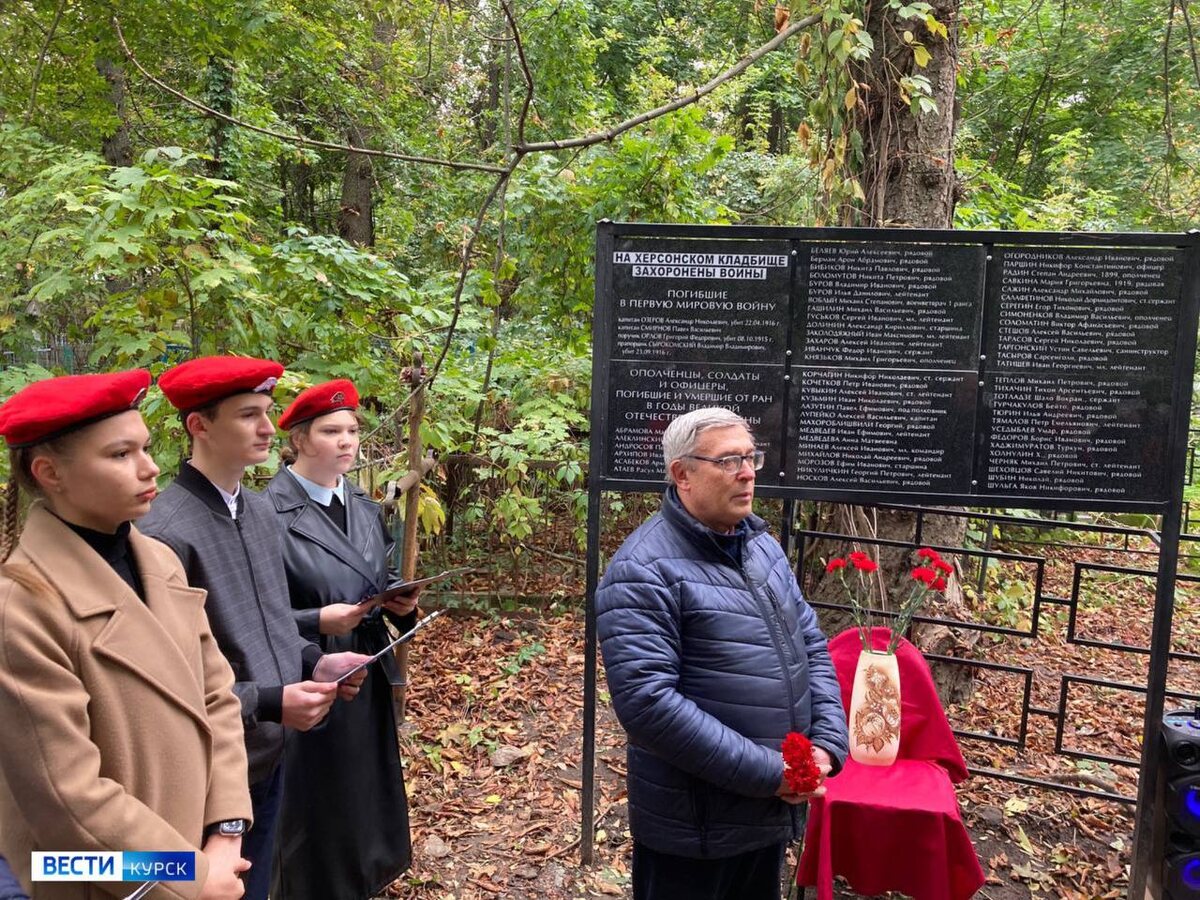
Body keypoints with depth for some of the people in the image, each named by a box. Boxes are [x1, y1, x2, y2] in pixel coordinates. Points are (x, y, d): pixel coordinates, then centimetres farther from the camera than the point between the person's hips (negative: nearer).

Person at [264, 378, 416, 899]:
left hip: (368, 680, 7)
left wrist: (401, 602, -6)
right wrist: (318, 623, -27)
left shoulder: (364, 507, 6)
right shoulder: (269, 513, -16)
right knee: (314, 810, 9)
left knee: (366, 796, 19)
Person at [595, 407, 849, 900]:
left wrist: (828, 741, -5)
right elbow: (646, 701, -27)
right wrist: (765, 771, -22)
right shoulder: (644, 571, -20)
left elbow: (811, 646, 11)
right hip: (692, 831, -7)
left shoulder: (764, 546, 6)